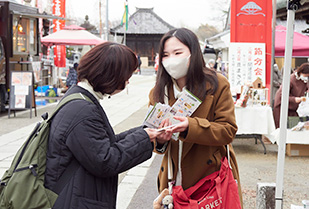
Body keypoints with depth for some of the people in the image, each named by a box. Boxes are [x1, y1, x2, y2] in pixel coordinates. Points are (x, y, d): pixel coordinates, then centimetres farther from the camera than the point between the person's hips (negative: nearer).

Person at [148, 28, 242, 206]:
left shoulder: (217, 84, -9)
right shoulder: (158, 92, 2)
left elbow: (228, 130, -13)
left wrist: (191, 126, -29)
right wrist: (159, 141, -17)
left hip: (212, 175, -3)